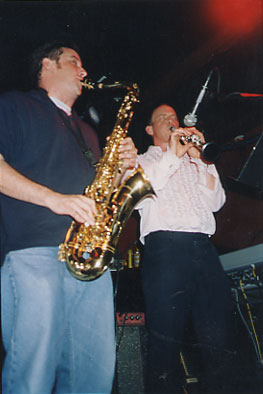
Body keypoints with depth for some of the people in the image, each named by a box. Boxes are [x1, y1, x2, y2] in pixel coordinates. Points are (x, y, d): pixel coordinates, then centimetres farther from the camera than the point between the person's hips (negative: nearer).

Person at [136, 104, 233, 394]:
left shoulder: (192, 161, 29)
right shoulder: (141, 161, 20)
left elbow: (216, 202, 14)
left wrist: (202, 159, 3)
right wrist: (172, 156, -3)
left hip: (203, 248, 4)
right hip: (164, 246, -3)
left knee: (217, 338, 0)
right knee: (166, 339, -6)